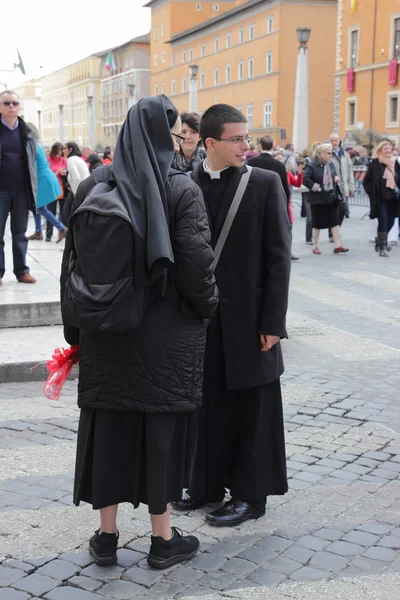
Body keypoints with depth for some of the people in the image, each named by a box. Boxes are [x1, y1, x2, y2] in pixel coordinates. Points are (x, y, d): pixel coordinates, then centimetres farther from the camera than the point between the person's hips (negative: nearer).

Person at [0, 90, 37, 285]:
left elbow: (32, 164, 11)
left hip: (21, 190, 2)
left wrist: (33, 192, 5)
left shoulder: (27, 132, 10)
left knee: (20, 233, 8)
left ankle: (21, 270, 14)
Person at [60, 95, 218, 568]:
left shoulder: (92, 186, 0)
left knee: (107, 427, 13)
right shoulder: (181, 189, -11)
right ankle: (162, 539, 20)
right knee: (161, 428, 8)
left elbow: (72, 260, 3)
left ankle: (106, 536, 23)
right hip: (167, 333, -3)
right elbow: (195, 262, -15)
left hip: (105, 331, 3)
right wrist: (207, 306, 4)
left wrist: (76, 326, 11)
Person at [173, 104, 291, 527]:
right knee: (208, 405, 12)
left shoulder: (265, 183, -5)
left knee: (252, 408, 8)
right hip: (201, 318, 3)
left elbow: (278, 257, -7)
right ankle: (207, 484, 29)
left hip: (248, 318, -3)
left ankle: (251, 494, 21)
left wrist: (272, 322, -10)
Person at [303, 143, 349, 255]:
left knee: (335, 221, 3)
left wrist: (336, 178, 2)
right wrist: (316, 187, -20)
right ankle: (315, 247, 15)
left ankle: (337, 246, 5)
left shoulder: (331, 164, 8)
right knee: (317, 224, 3)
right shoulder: (312, 166, -14)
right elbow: (305, 179, -22)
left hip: (332, 197, 6)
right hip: (318, 199, -6)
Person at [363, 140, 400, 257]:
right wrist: (372, 194, -7)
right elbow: (366, 182, -1)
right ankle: (382, 247, -4)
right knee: (383, 221, -10)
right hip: (380, 198, -5)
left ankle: (379, 239, 38)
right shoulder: (374, 164, -6)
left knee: (390, 222, 12)